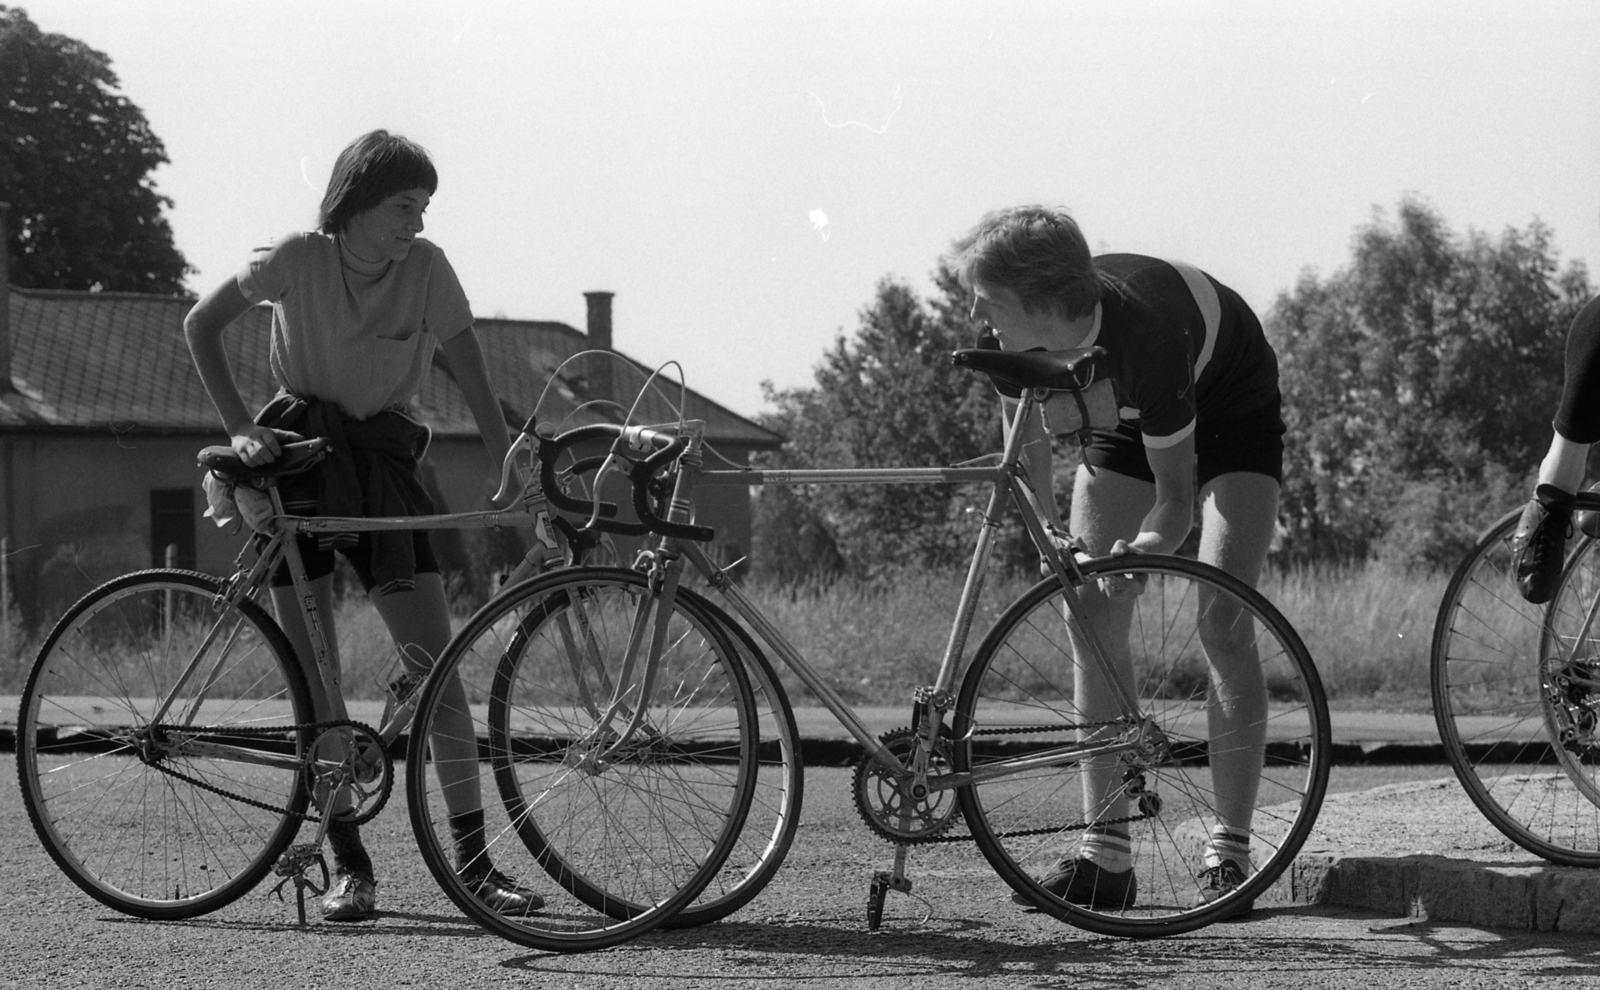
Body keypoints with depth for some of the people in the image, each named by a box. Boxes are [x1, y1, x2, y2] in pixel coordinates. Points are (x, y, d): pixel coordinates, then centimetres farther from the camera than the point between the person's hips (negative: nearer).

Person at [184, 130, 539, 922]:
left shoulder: (426, 268, -7)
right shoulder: (298, 260, -10)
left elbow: (473, 380, -8)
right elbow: (201, 326, -3)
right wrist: (241, 428, -11)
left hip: (381, 458, 1)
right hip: (297, 452, -1)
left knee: (436, 662, -8)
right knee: (314, 670, -3)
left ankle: (472, 857, -6)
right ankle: (347, 863, 4)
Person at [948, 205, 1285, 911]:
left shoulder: (1145, 334, -43)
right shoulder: (1012, 338, -27)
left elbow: (1175, 494, -35)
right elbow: (1029, 449, -14)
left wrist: (1140, 549, -53)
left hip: (1232, 411, -5)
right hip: (1123, 415, 5)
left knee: (1221, 628, -18)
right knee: (1094, 621, -6)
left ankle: (1228, 853, -13)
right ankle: (1106, 855, -3)